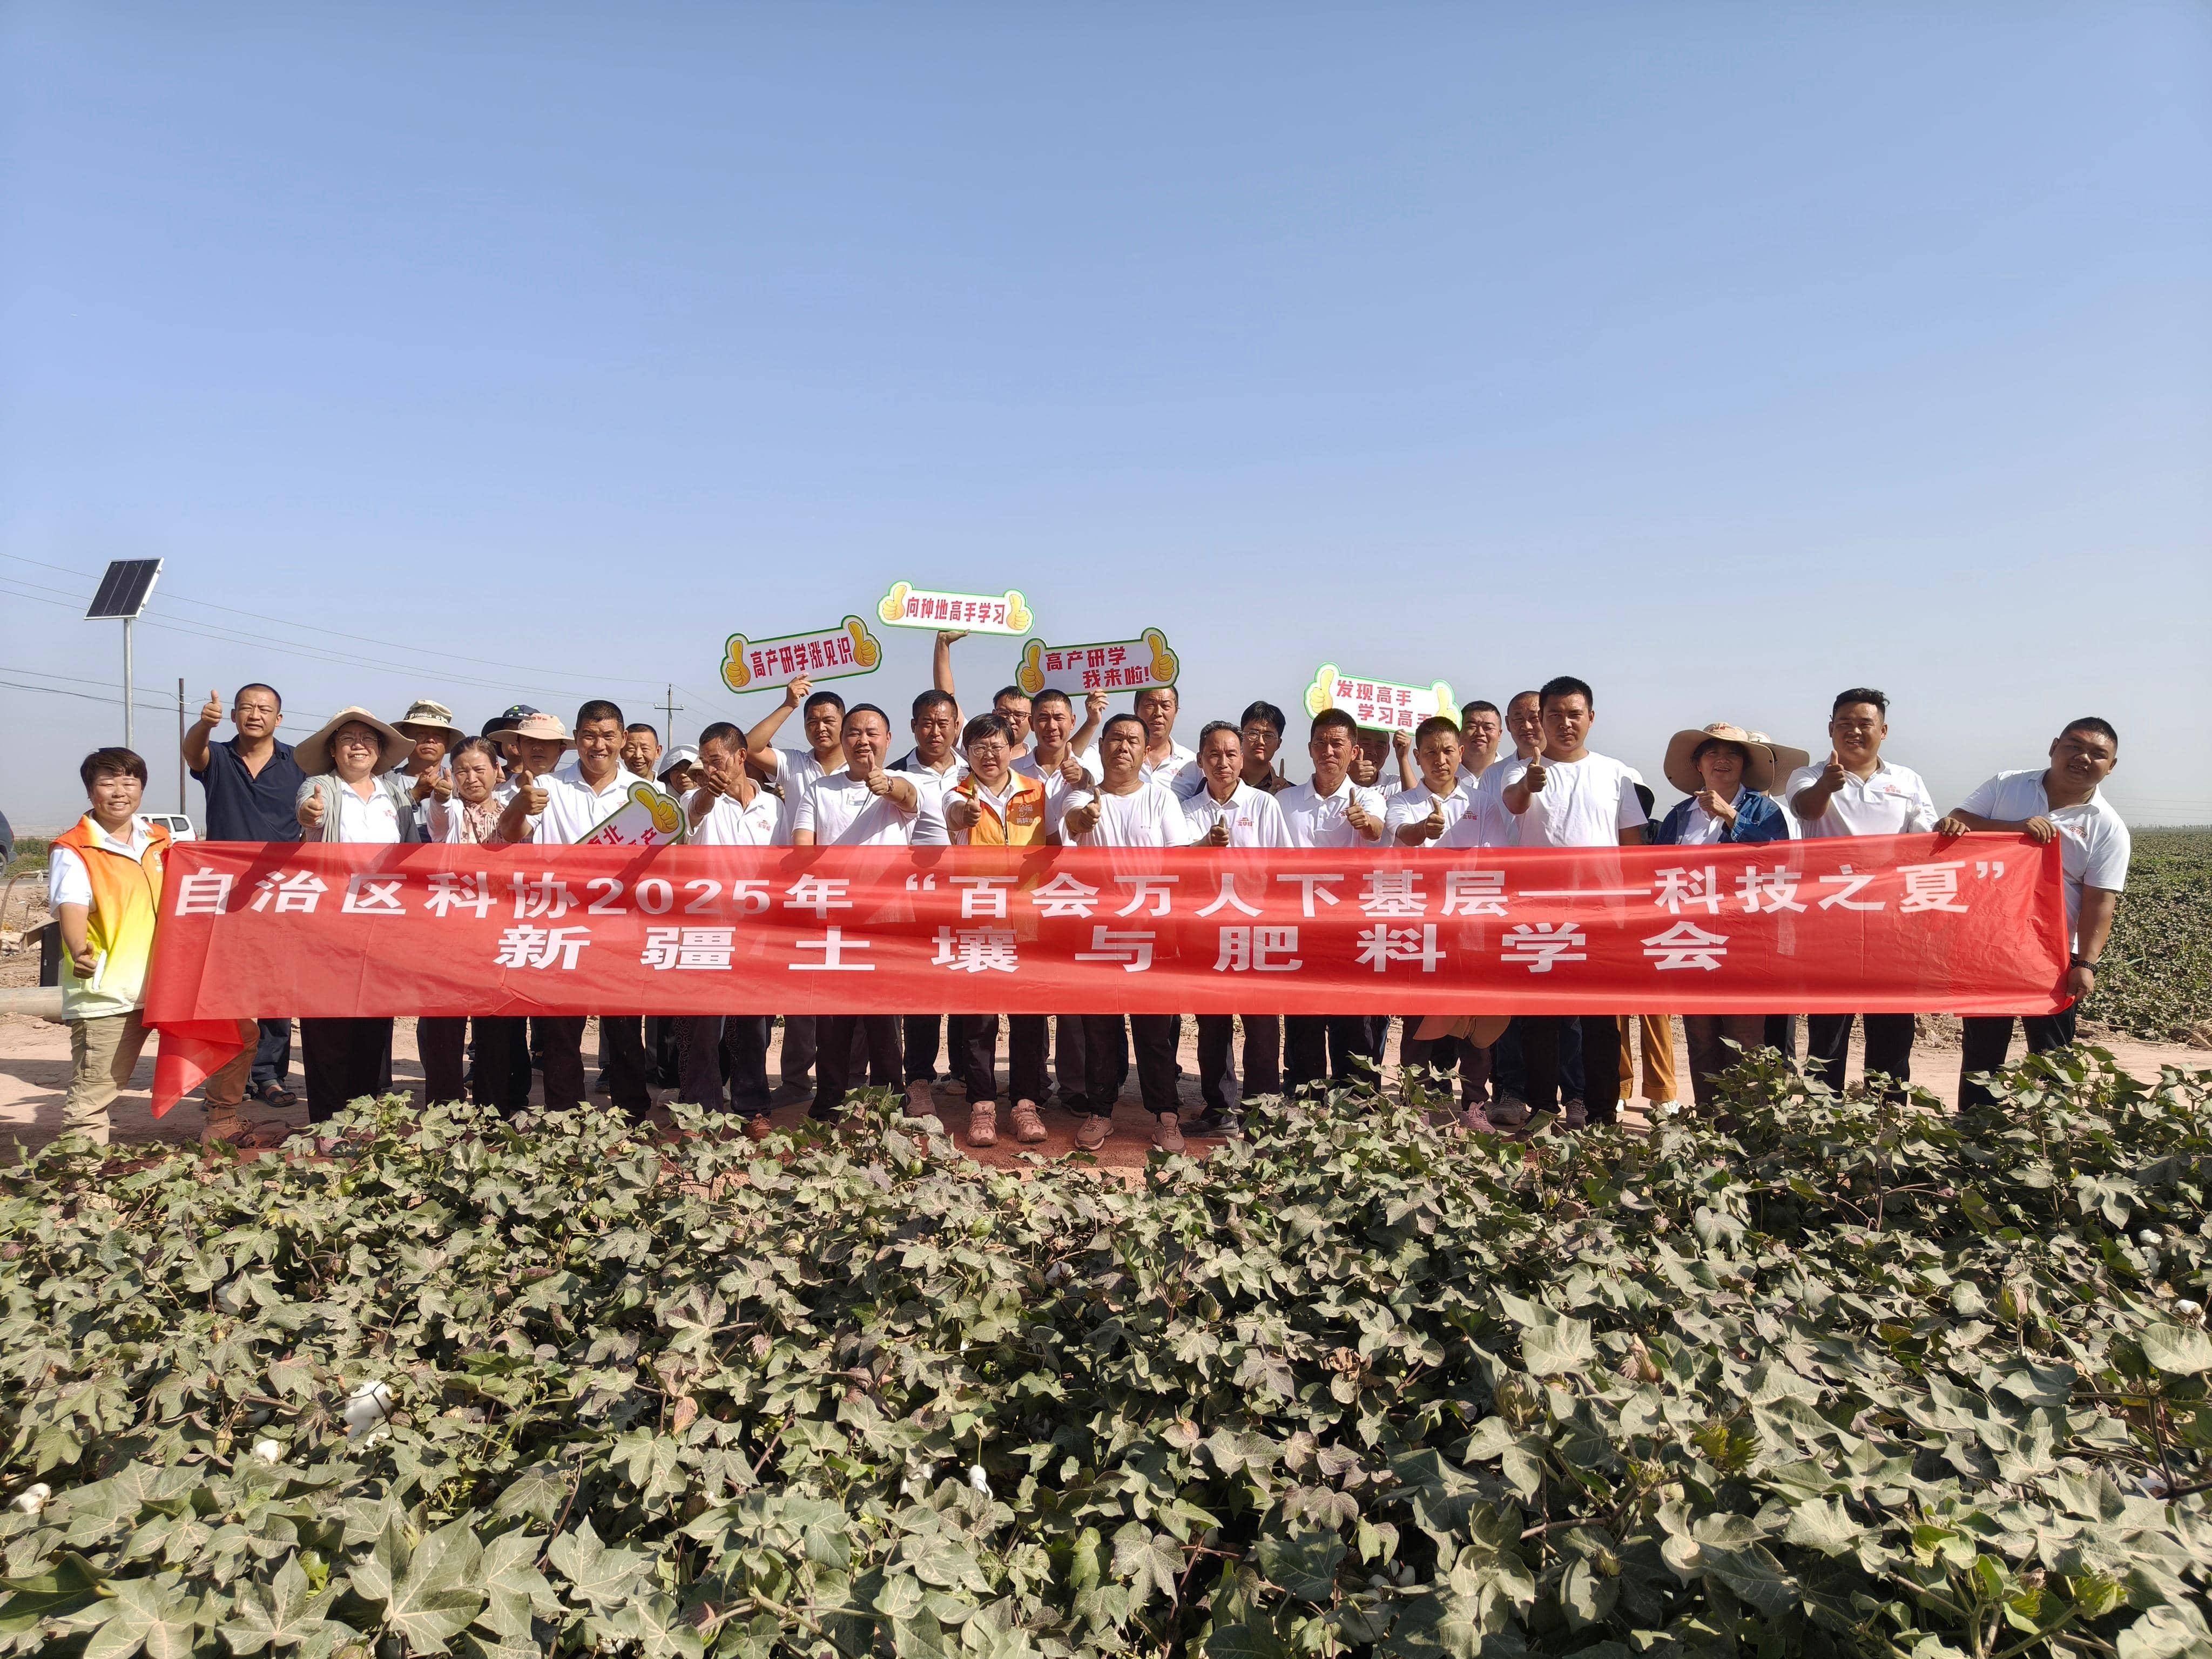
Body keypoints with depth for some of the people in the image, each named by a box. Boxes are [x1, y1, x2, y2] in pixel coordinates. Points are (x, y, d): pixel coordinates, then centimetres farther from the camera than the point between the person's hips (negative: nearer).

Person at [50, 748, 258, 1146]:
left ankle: (222, 1123, 21)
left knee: (240, 1032, 8)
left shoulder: (159, 840, 12)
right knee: (93, 1093, -4)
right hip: (107, 993, -6)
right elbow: (71, 908, -21)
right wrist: (80, 951, -40)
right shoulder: (73, 851, -5)